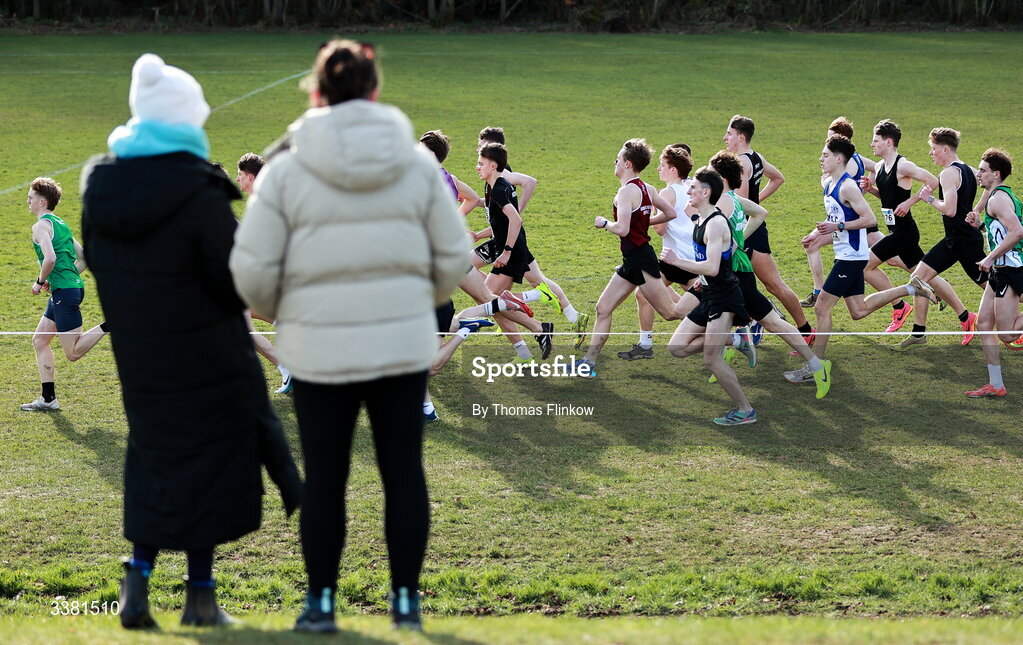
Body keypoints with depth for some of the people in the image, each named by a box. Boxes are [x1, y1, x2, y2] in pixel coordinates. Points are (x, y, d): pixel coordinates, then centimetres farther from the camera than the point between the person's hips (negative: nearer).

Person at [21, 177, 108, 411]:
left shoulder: (41, 226, -10)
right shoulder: (61, 224, 18)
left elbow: (50, 258, -25)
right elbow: (83, 258, 21)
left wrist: (40, 282, -9)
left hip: (64, 293, -10)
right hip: (74, 286, 10)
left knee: (73, 353, -6)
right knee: (39, 340, 14)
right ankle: (48, 398, 13)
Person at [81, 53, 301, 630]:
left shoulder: (101, 186, -2)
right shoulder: (198, 195, -21)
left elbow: (96, 262, 9)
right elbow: (237, 280, -16)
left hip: (138, 359, 5)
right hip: (206, 360, -5)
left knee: (155, 457, 19)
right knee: (206, 458, 6)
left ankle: (139, 575, 6)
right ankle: (201, 595, 11)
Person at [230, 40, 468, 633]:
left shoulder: (286, 169, -6)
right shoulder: (418, 164, 1)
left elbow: (253, 268, -5)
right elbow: (453, 255, 5)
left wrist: (279, 314, 14)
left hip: (321, 350, -1)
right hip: (405, 344, 2)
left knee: (324, 478, 8)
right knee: (404, 472, 9)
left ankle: (322, 601, 15)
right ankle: (406, 600, 13)